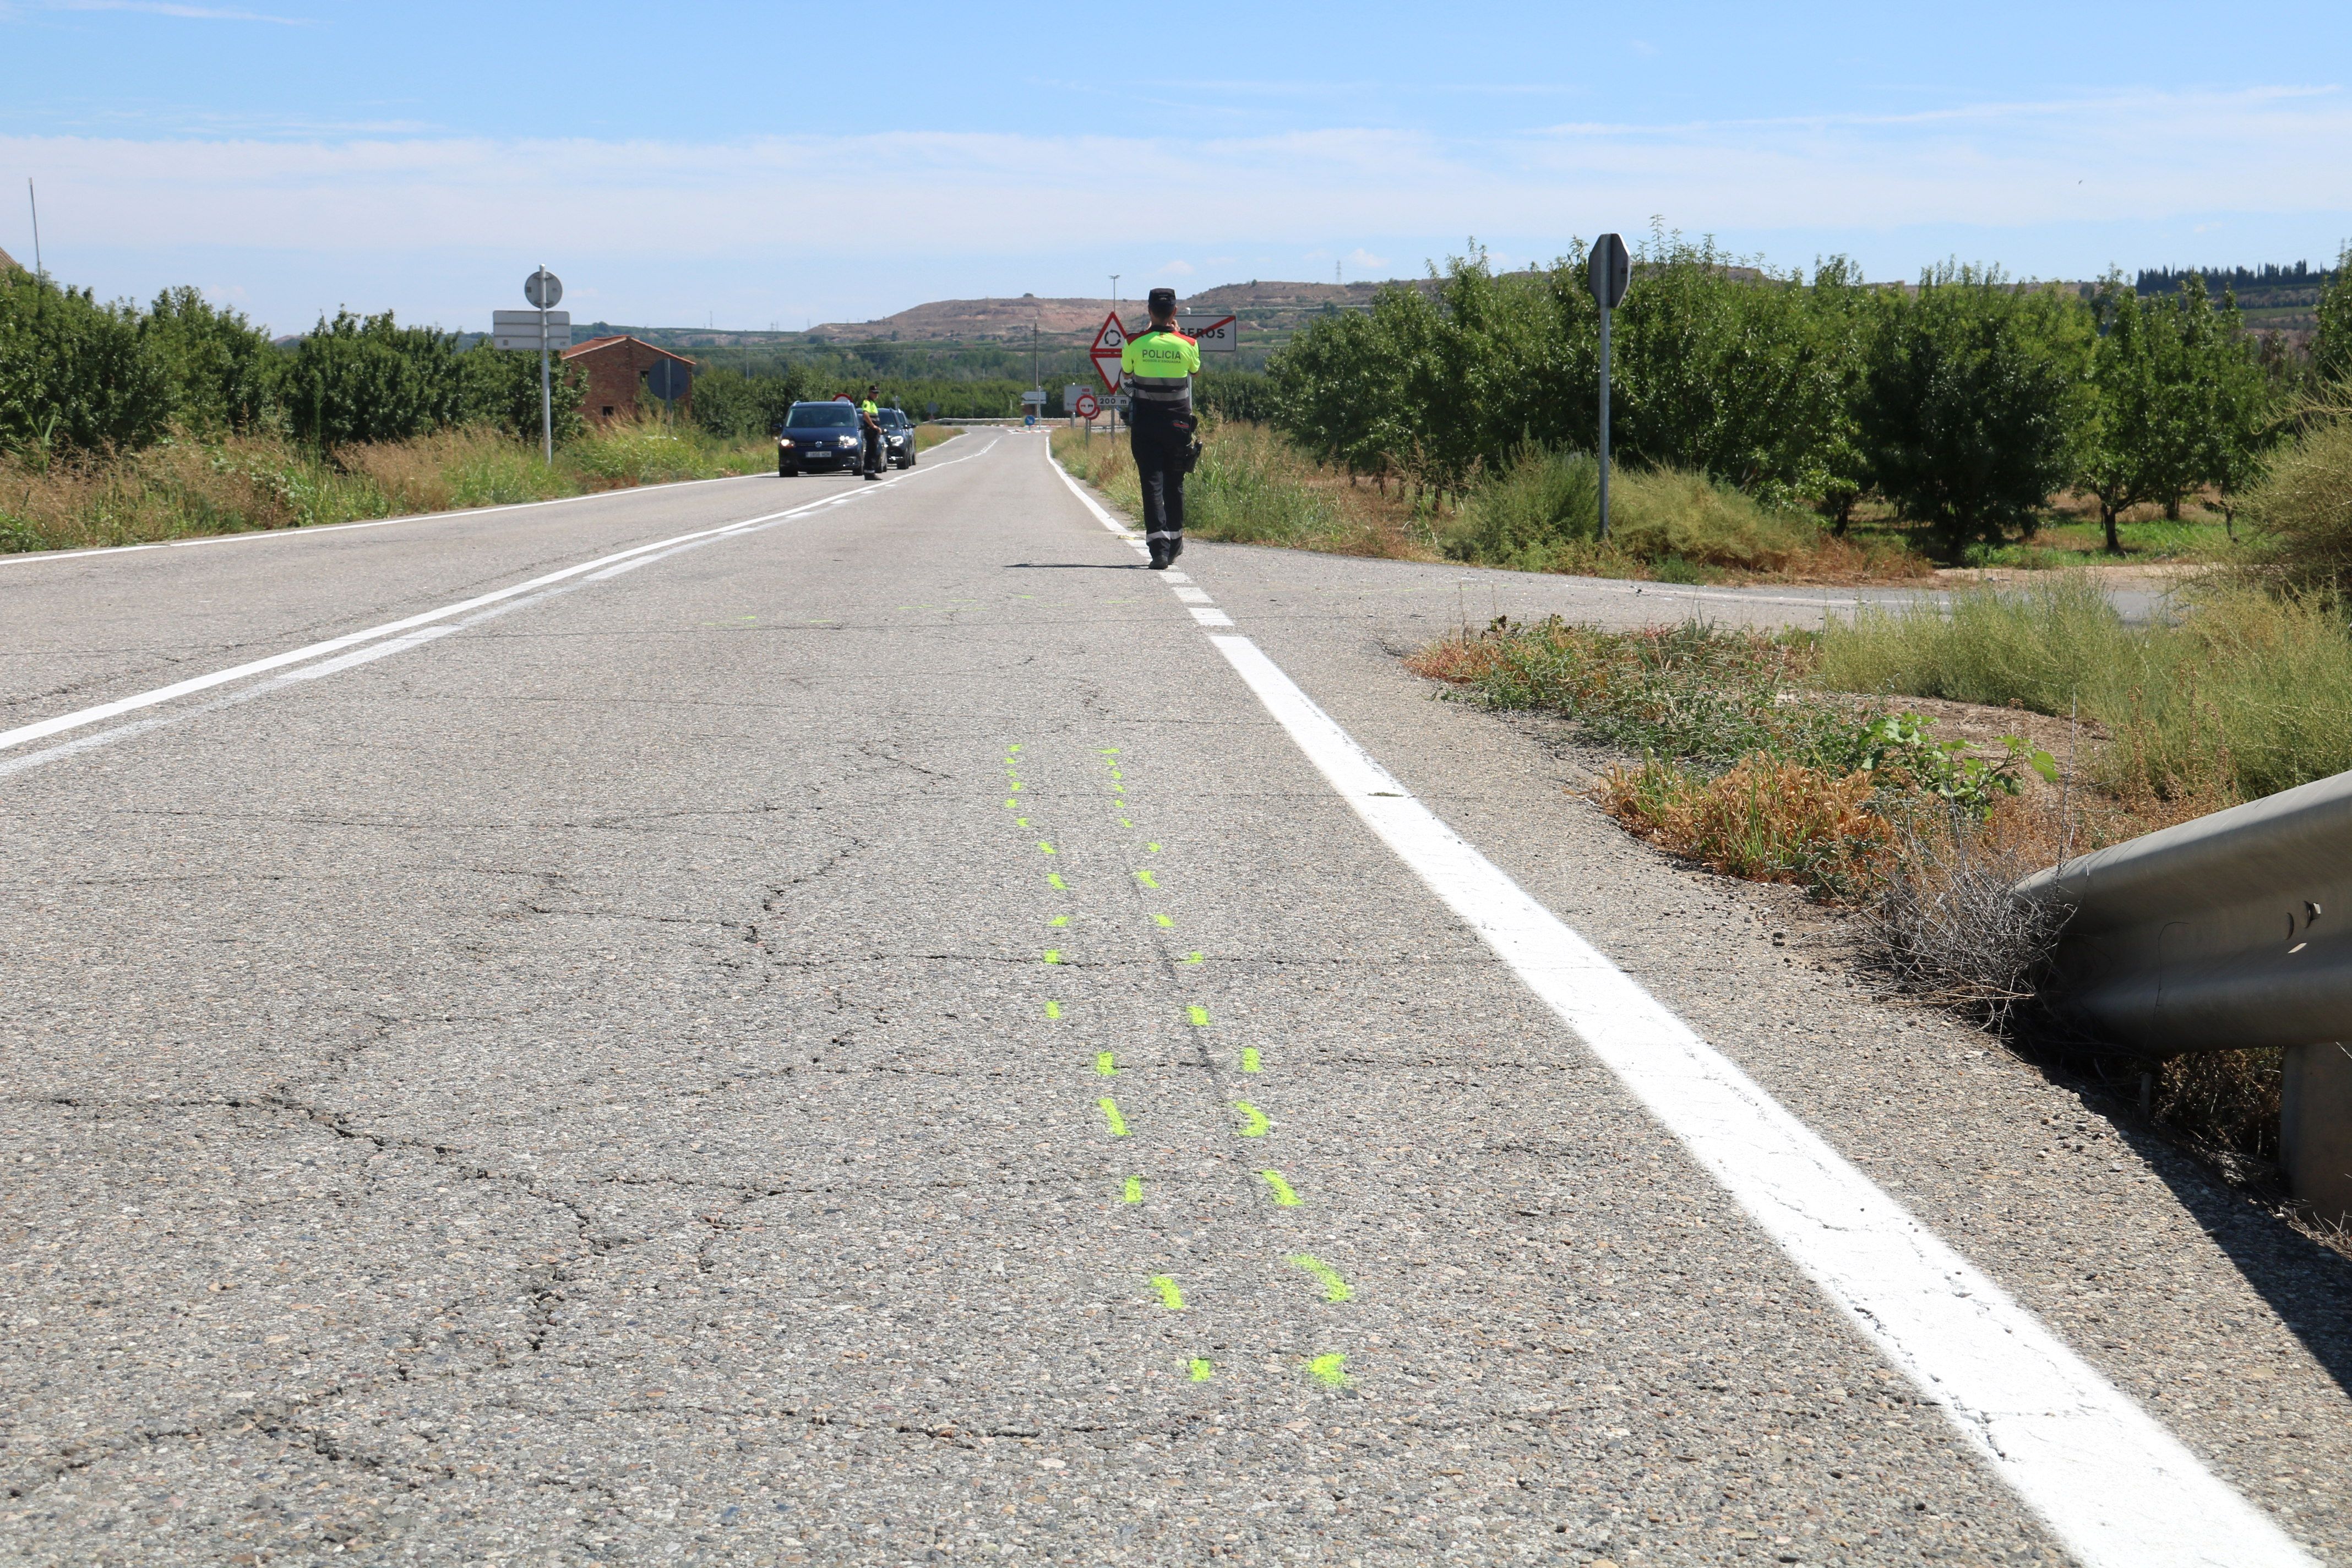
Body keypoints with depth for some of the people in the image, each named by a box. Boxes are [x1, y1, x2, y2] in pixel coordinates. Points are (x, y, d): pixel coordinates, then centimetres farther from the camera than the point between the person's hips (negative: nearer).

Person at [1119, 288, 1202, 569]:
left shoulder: (1135, 344, -7)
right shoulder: (1188, 345, -5)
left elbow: (1125, 375, 11)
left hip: (1144, 422, -1)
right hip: (1177, 422, 1)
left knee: (1152, 482, -4)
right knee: (1174, 483, 15)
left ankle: (1159, 546, -18)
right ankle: (1174, 543, 26)